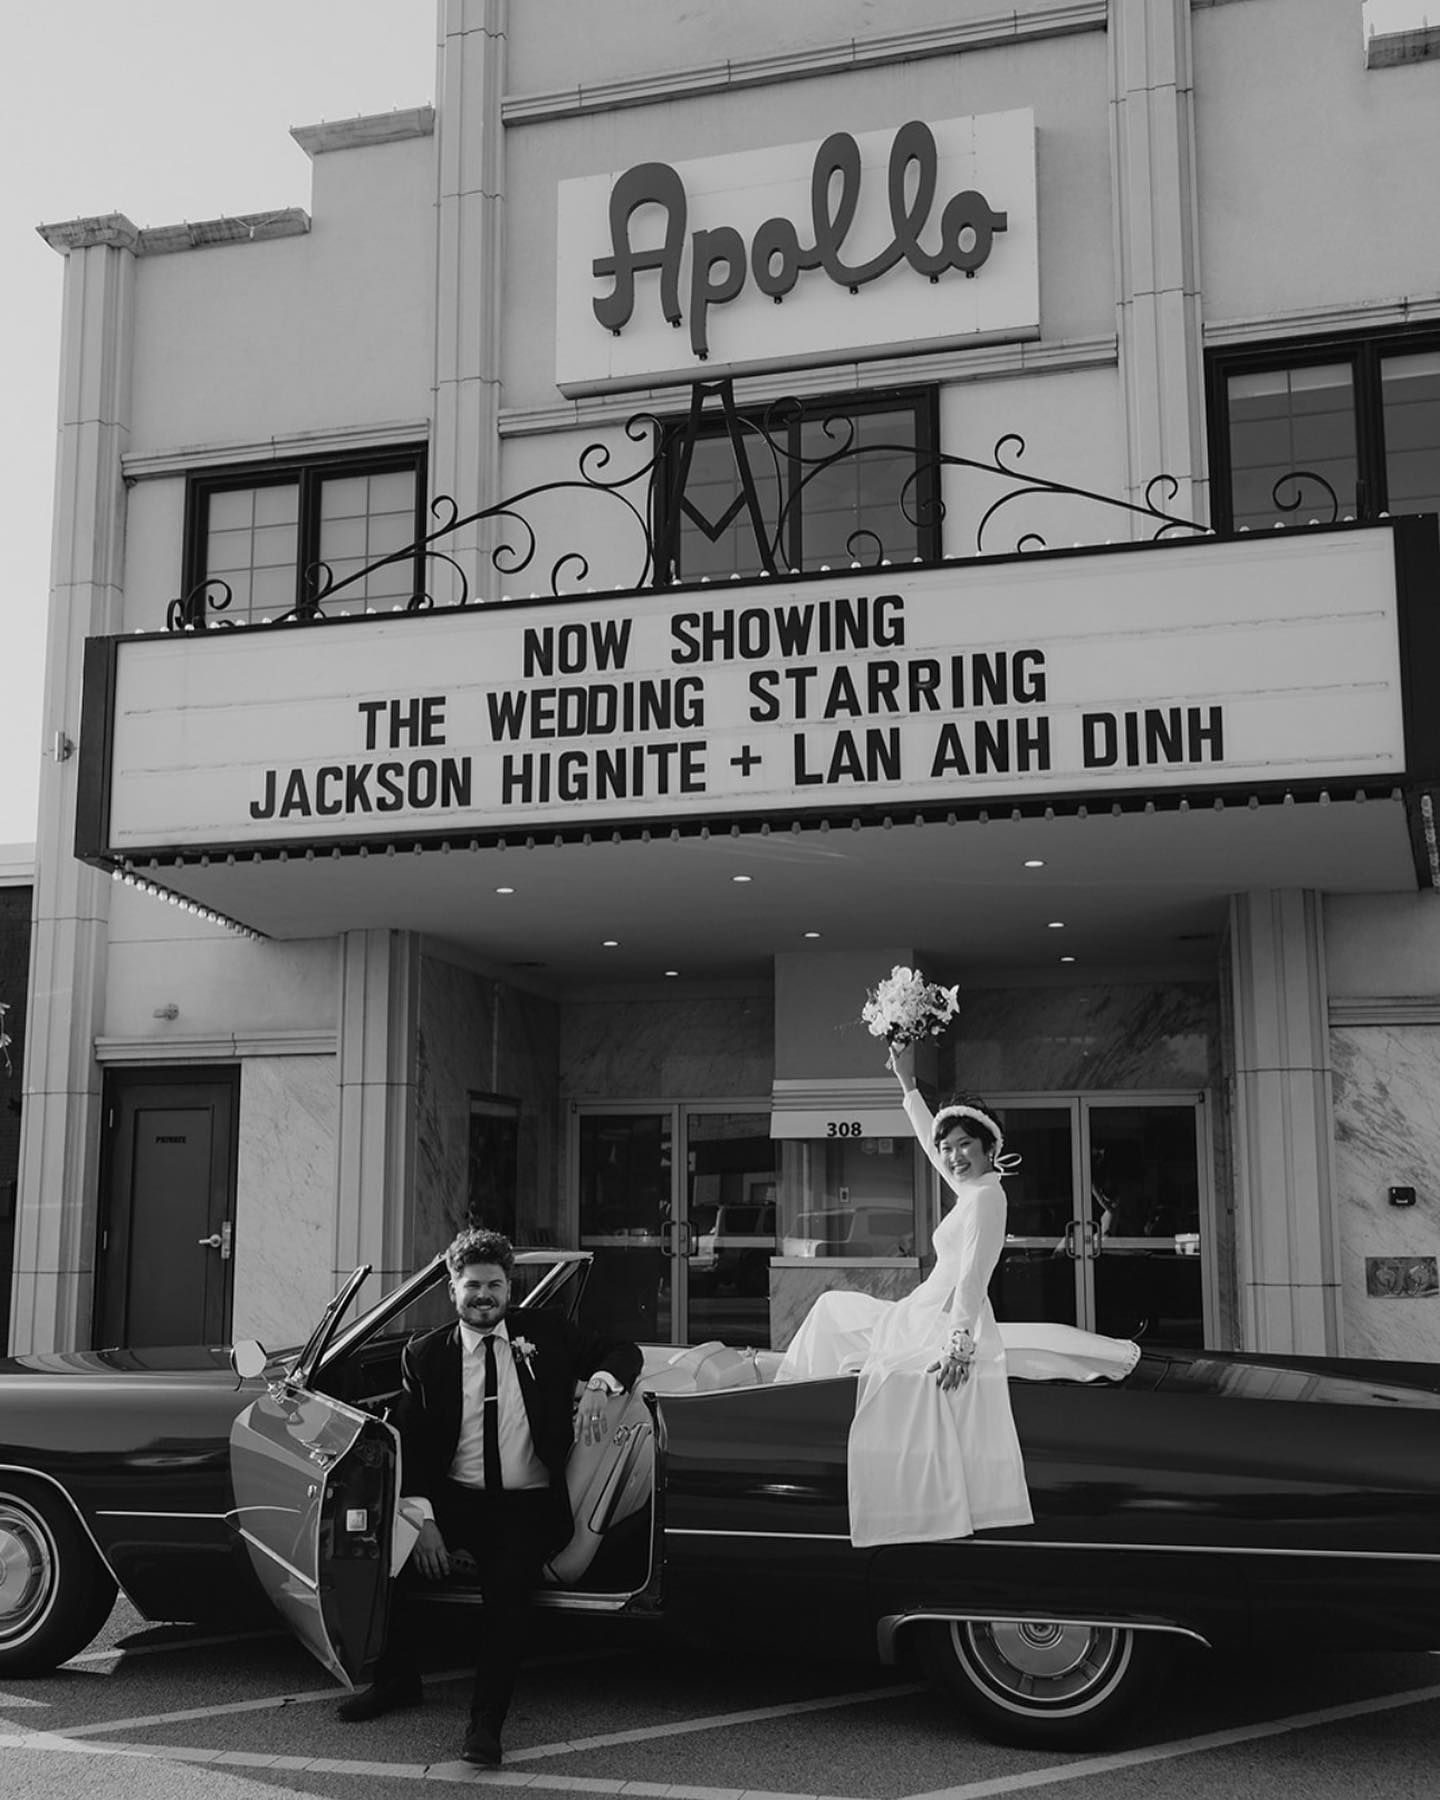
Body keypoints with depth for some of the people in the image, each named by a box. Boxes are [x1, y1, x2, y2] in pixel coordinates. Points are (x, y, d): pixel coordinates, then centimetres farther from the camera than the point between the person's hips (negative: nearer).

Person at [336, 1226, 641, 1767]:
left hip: (528, 1506, -1)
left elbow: (624, 1353, 13)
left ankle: (486, 1724, -19)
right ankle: (396, 1681, 4)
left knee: (506, 1588, -28)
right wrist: (421, 1518, -14)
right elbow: (412, 1444, 1)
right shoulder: (425, 1355, 6)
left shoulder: (545, 1333, 7)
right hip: (454, 1499, 1)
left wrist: (599, 1383, -11)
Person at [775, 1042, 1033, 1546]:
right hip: (920, 1321, 11)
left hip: (943, 1333, -11)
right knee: (835, 1309, 24)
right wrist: (907, 1084, 31)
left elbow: (973, 1276, -25)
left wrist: (959, 1342, -31)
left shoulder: (986, 1195, -15)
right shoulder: (972, 1188, 12)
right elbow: (931, 1141, 28)